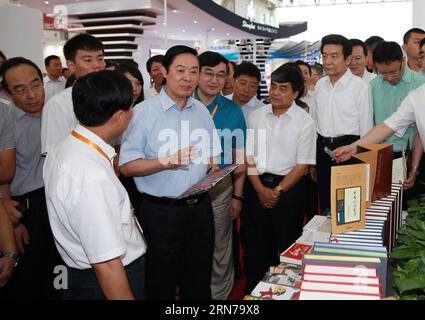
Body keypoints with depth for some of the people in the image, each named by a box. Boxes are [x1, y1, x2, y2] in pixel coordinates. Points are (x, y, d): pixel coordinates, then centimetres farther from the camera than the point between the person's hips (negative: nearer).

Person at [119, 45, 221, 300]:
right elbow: (127, 166, -12)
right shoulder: (144, 112, -8)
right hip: (161, 212, -4)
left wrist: (213, 169, -4)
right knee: (162, 286, 12)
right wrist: (167, 162, -25)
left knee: (199, 284, 18)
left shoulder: (202, 111, 9)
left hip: (200, 207, 5)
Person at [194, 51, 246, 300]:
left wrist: (237, 195, 1)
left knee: (220, 250, 11)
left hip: (220, 188, 0)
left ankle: (220, 294, 32)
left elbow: (239, 157, 3)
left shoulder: (233, 111, 1)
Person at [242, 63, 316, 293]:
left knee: (286, 245, 8)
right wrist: (261, 189, -8)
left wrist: (278, 191, -12)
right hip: (256, 186, 3)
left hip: (288, 187, -3)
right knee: (254, 242, 12)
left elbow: (302, 164, -6)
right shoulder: (256, 116, 4)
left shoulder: (304, 122, -4)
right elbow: (248, 156, 2)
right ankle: (253, 290, 28)